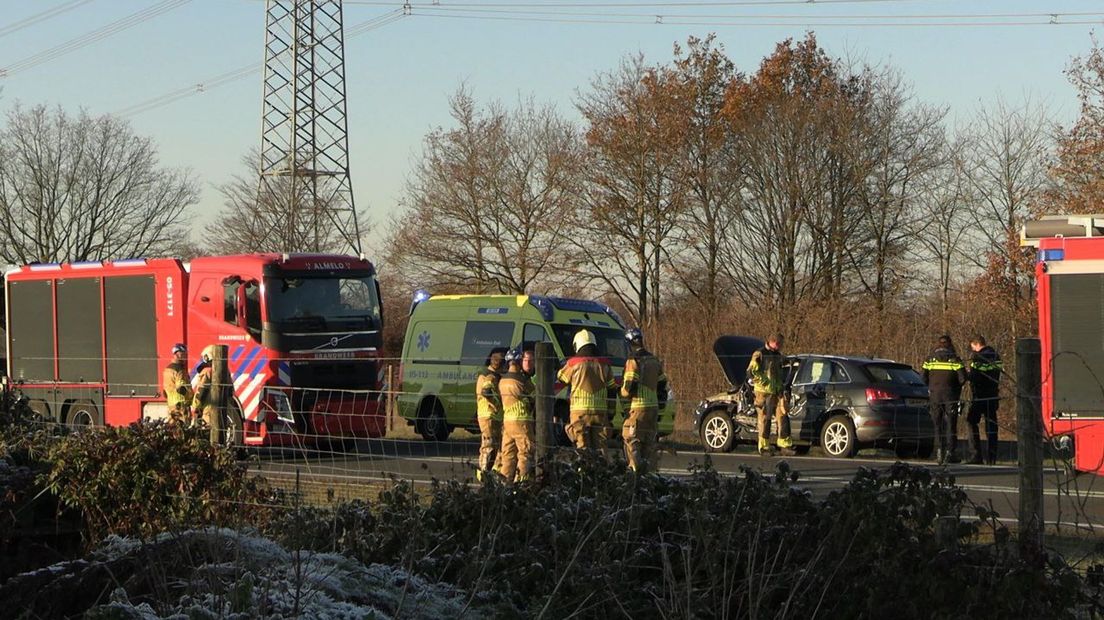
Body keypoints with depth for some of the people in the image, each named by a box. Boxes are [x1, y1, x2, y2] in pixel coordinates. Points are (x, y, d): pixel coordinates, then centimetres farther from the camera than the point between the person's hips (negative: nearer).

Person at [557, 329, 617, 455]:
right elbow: (612, 391, 9)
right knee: (600, 447, 8)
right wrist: (610, 412, 15)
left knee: (583, 448, -1)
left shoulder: (574, 364, -3)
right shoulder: (604, 365, 7)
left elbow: (561, 377, 15)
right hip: (600, 412, 3)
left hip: (580, 412, -3)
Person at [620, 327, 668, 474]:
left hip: (637, 407, -7)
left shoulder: (634, 361, -11)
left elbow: (628, 388, -16)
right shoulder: (654, 361, 13)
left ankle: (636, 469, -13)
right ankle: (649, 471, 12)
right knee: (649, 442, 12)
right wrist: (660, 402, 26)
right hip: (653, 407, 7)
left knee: (631, 440, -4)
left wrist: (623, 391, 5)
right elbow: (662, 385, 19)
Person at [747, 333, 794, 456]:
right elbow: (751, 372, -13)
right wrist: (766, 384, -16)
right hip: (764, 393, -7)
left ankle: (785, 446, 3)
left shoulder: (778, 355, 17)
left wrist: (781, 385, 16)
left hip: (777, 392, 7)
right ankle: (764, 448, 5)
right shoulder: (759, 354, -7)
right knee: (765, 420, -2)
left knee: (783, 418, 0)